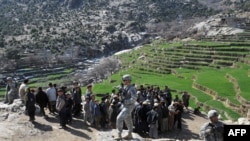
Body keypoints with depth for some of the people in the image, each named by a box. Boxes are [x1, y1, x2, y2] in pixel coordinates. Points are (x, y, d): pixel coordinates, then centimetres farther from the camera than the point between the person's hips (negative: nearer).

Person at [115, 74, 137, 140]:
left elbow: (134, 98, -26)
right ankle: (130, 135, 30)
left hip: (128, 107, -9)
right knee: (128, 120, 17)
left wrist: (125, 101, -25)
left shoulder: (132, 88, -19)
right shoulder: (124, 87, 8)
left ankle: (119, 135, -9)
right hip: (124, 106, 9)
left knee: (119, 118, -16)